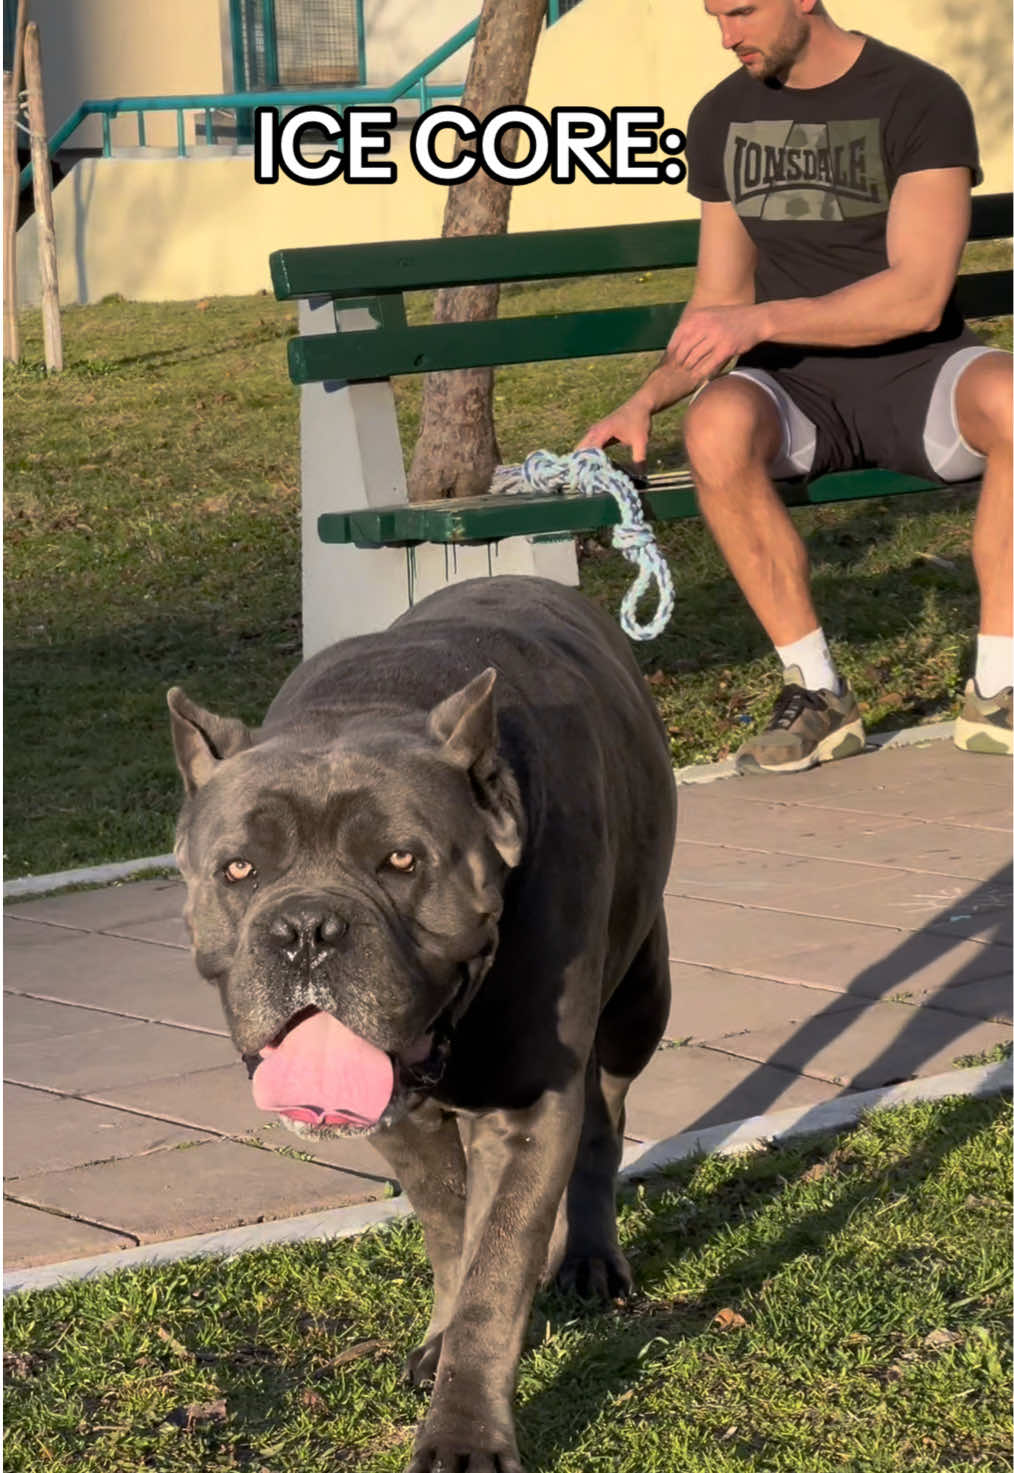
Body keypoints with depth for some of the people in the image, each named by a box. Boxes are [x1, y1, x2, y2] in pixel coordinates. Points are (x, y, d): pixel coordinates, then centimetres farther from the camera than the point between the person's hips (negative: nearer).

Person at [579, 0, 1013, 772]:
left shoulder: (921, 99, -7)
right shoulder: (721, 118, 9)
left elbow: (918, 297, -16)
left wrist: (764, 321, -24)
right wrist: (649, 397, -3)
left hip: (915, 369, -3)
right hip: (796, 387, 3)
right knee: (717, 422, -34)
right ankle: (818, 694, -22)